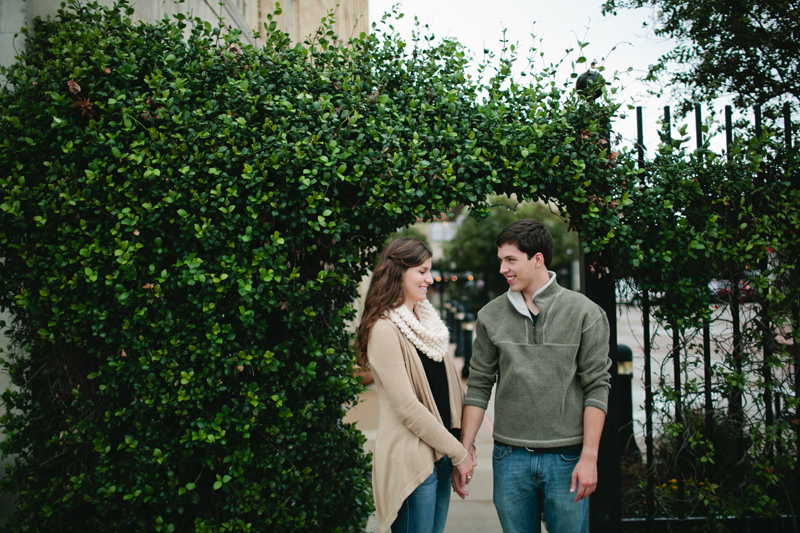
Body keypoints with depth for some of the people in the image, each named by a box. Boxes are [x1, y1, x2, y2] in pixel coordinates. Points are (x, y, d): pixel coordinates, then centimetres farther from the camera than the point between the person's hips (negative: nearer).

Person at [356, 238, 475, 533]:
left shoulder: (426, 320, 11)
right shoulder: (385, 329, -14)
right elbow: (406, 406, -18)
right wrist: (457, 452, -12)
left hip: (440, 453, 8)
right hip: (410, 459, -8)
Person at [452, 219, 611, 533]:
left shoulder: (585, 313, -3)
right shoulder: (491, 316, 4)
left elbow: (596, 387, -4)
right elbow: (478, 386, 7)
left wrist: (589, 456, -9)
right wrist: (464, 450, 2)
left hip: (567, 458, -2)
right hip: (510, 458, 2)